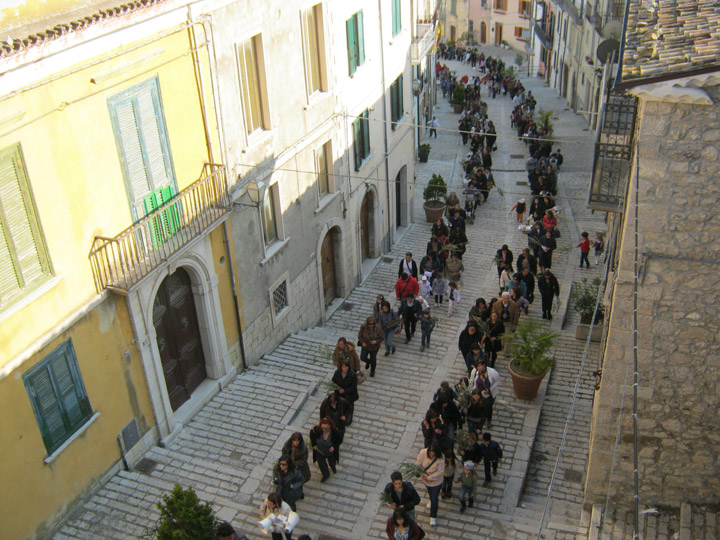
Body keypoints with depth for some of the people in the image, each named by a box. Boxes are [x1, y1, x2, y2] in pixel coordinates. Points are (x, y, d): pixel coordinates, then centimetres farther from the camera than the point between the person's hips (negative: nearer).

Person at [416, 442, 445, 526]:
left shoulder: (440, 459, -35)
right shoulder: (422, 453, -29)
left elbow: (440, 472, -26)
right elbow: (418, 464, -15)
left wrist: (429, 478, -26)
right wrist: (422, 474, -26)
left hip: (436, 482, -3)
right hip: (425, 479, 3)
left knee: (434, 499, 8)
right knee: (430, 492, 34)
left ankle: (433, 517, 31)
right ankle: (431, 500, 68)